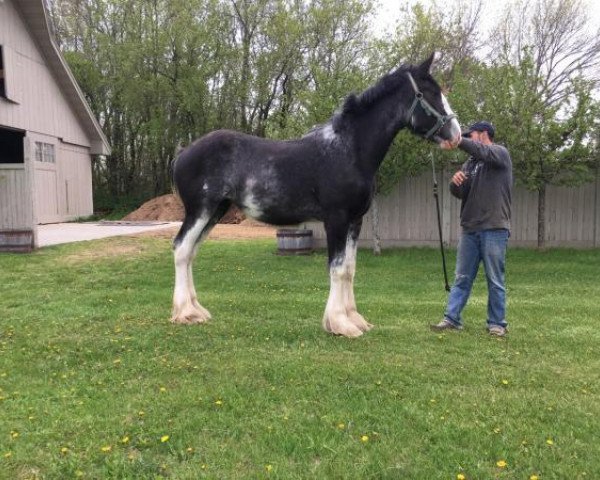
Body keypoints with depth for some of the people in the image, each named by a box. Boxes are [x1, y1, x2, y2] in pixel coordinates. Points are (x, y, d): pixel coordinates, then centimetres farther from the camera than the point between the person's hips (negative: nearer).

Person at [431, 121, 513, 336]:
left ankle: (497, 323, 11)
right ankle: (452, 318, 10)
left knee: (495, 280, 2)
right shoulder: (470, 163, 18)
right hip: (469, 229, 6)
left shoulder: (500, 154, 1)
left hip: (494, 229, -5)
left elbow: (485, 153, -23)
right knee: (462, 279, 7)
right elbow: (459, 193, 8)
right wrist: (455, 183, -15)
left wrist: (459, 141, -37)